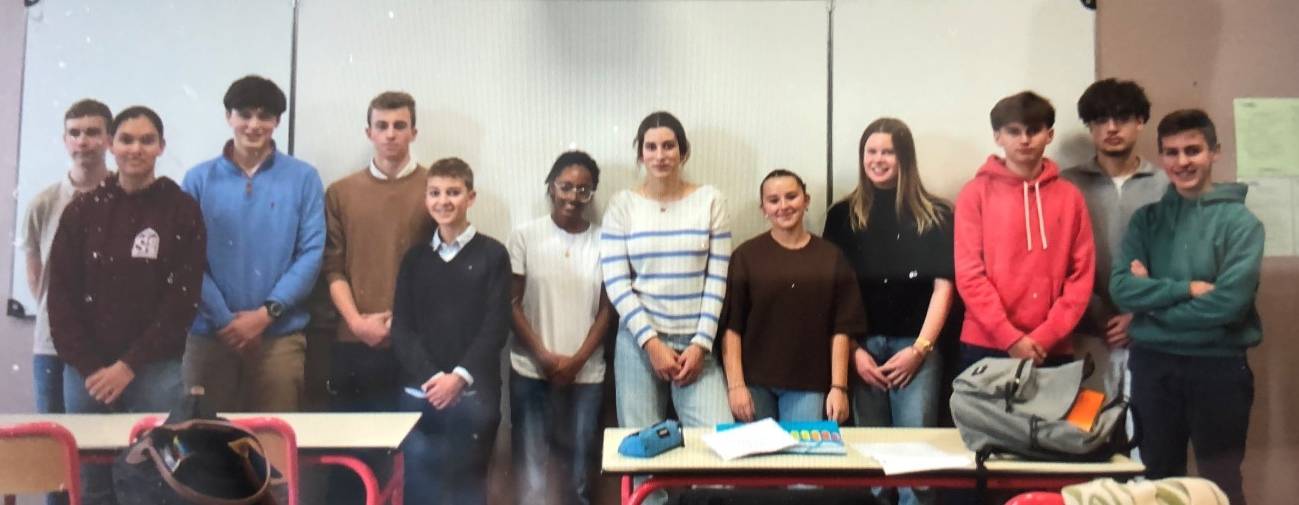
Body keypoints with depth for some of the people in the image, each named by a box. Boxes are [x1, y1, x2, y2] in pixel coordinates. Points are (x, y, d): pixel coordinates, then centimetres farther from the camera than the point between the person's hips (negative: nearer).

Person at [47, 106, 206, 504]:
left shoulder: (182, 210, 1)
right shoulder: (83, 210, 7)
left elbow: (182, 297, -4)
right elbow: (61, 294, 5)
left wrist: (130, 364, -9)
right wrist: (86, 366, -6)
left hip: (156, 368, -2)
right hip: (86, 369, 2)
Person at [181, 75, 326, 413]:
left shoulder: (303, 178, 2)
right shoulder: (199, 179, 4)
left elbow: (311, 253, -3)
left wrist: (266, 312, -11)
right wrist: (225, 320, -9)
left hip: (280, 335, -1)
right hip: (210, 334, 1)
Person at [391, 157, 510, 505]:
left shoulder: (492, 254, 2)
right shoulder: (415, 258, 11)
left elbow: (495, 327, -4)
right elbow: (401, 328, 5)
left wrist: (460, 377, -14)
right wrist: (430, 376, -10)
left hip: (474, 394, -2)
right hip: (419, 393, 3)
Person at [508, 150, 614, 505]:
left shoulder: (603, 241, 2)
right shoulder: (525, 236, 0)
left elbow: (607, 309, 3)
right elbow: (512, 303, 0)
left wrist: (577, 360, -7)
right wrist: (544, 355, -9)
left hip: (586, 374, 1)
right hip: (531, 371, -1)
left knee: (579, 474, 8)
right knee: (531, 475, 2)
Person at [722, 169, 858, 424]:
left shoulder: (831, 257, 4)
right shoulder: (746, 255, 0)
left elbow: (841, 329, 2)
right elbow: (731, 327, -3)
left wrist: (839, 387, -3)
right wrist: (735, 384, -8)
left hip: (808, 385, 1)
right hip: (754, 381, 0)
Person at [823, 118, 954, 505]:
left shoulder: (935, 216, 6)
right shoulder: (843, 215, 8)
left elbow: (943, 286, 2)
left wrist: (920, 348, -6)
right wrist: (854, 350, -2)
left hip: (915, 346, -1)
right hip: (862, 346, 1)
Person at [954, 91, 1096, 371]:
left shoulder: (1070, 197, 8)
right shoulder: (976, 193, 2)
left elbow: (1082, 275, 4)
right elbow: (968, 273, -5)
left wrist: (1047, 336, -8)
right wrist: (1010, 337, -12)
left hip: (1052, 350, 2)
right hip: (985, 344, -1)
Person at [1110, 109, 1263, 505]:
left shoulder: (1240, 220, -5)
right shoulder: (1146, 218, 4)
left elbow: (1229, 302, -17)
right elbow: (1121, 288, -7)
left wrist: (1154, 298, -9)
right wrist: (1187, 288, -17)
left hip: (1218, 366, -3)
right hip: (1153, 364, 3)